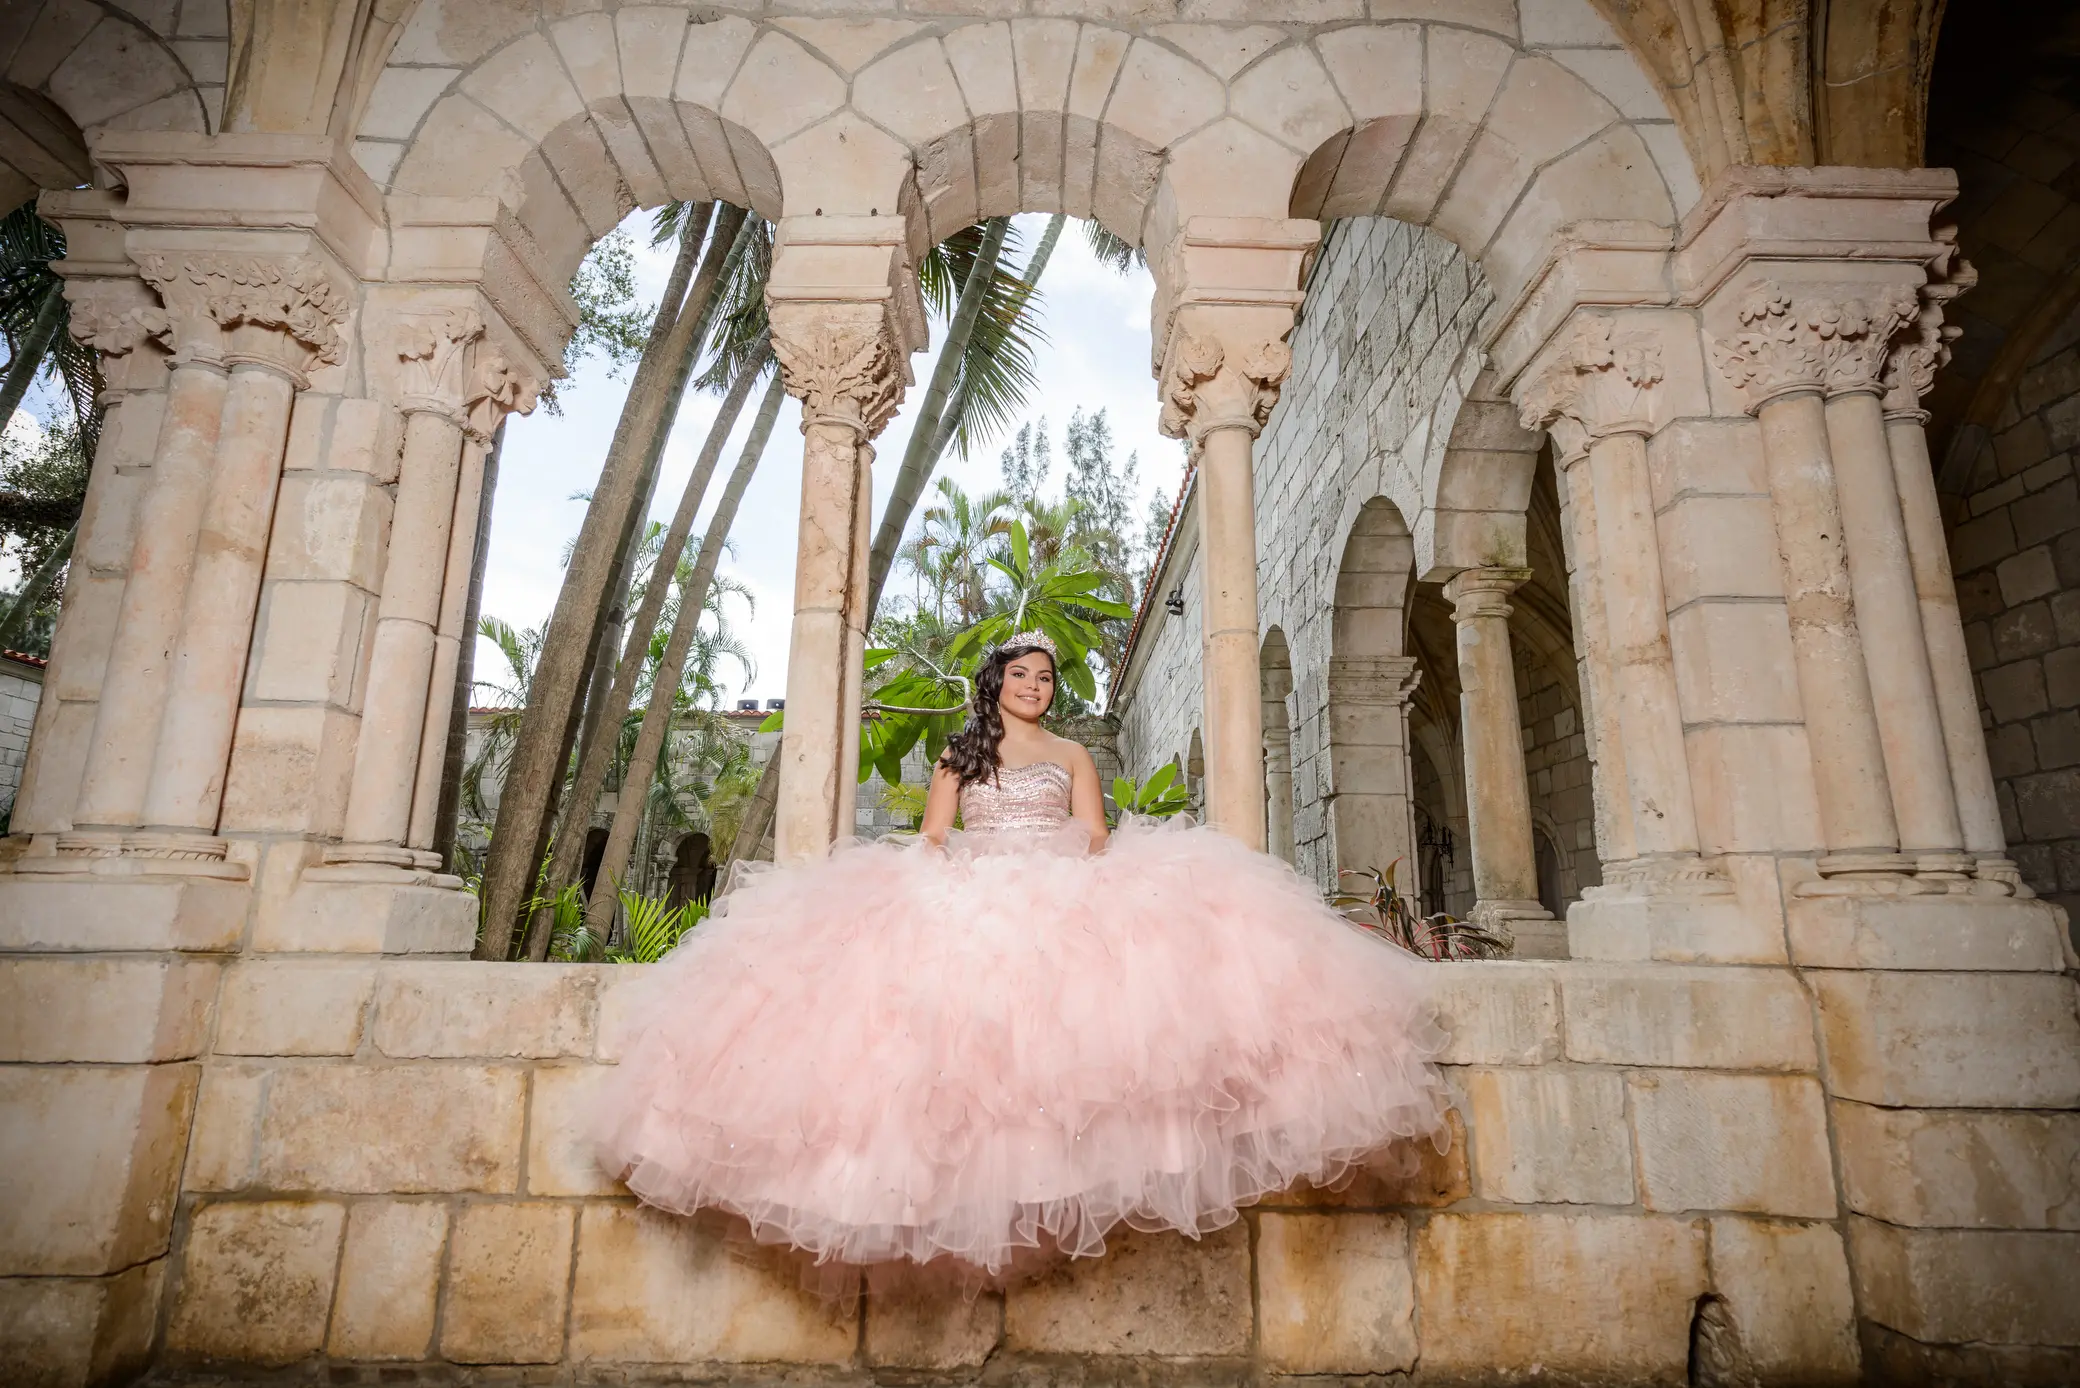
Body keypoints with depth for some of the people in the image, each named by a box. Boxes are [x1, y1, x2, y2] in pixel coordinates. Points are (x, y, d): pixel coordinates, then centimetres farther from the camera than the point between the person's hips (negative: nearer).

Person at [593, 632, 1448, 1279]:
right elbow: (930, 840, 13)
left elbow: (1096, 836, 9)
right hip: (969, 897, 0)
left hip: (1063, 898, 0)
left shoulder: (1071, 756, 21)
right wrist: (946, 883, -7)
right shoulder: (959, 756, 22)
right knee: (956, 1004, -26)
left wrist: (1084, 878, -11)